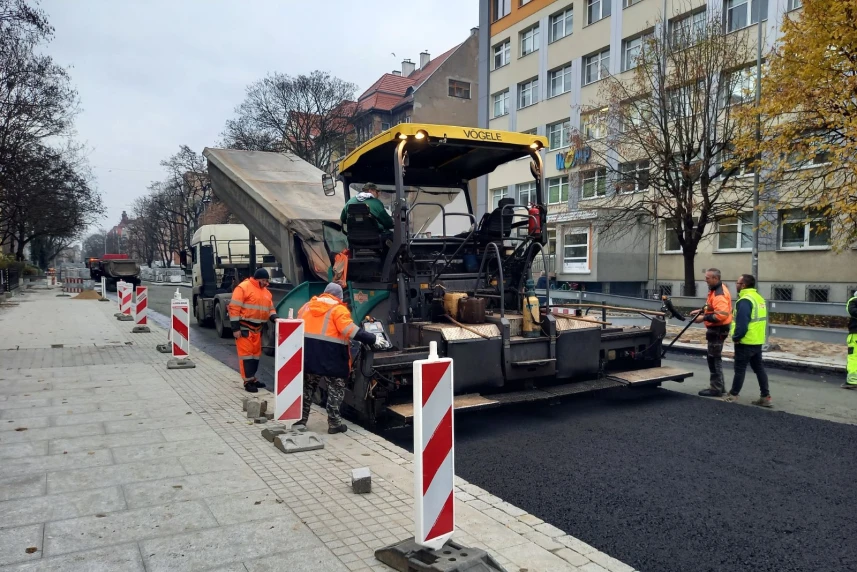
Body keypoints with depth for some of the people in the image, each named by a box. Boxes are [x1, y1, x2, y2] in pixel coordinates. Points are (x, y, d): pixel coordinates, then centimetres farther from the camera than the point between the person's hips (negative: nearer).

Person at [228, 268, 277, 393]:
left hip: (257, 328, 8)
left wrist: (274, 317, -6)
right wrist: (235, 328, -18)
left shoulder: (266, 292, 12)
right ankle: (248, 381, -2)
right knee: (246, 353, -6)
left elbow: (270, 309, 18)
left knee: (256, 353, 13)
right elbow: (234, 308, -15)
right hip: (244, 327, -8)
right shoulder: (243, 287, -12)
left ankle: (252, 378, 24)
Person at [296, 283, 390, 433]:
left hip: (308, 354, 6)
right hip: (330, 356, -6)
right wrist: (373, 340, -15)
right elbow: (351, 331, -17)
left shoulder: (308, 305, 14)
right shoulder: (338, 309, -7)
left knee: (307, 387, 19)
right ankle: (334, 423, 11)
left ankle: (300, 420, 24)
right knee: (336, 388, 8)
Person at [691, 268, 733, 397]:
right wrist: (701, 311, 12)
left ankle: (716, 389, 3)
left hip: (718, 329, -11)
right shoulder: (716, 289, 11)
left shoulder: (719, 294, -23)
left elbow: (721, 315, -32)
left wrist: (704, 318, -25)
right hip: (716, 328, 11)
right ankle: (719, 386, 27)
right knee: (715, 358, 18)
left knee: (714, 358, -4)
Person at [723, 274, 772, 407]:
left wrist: (736, 337, -13)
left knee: (740, 369, 0)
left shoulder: (745, 300, -19)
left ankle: (733, 395, 9)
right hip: (757, 341, 9)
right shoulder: (759, 298, 13)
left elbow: (742, 323, -24)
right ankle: (765, 397, 14)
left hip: (745, 342, -9)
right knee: (759, 368, 12)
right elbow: (761, 320, 18)